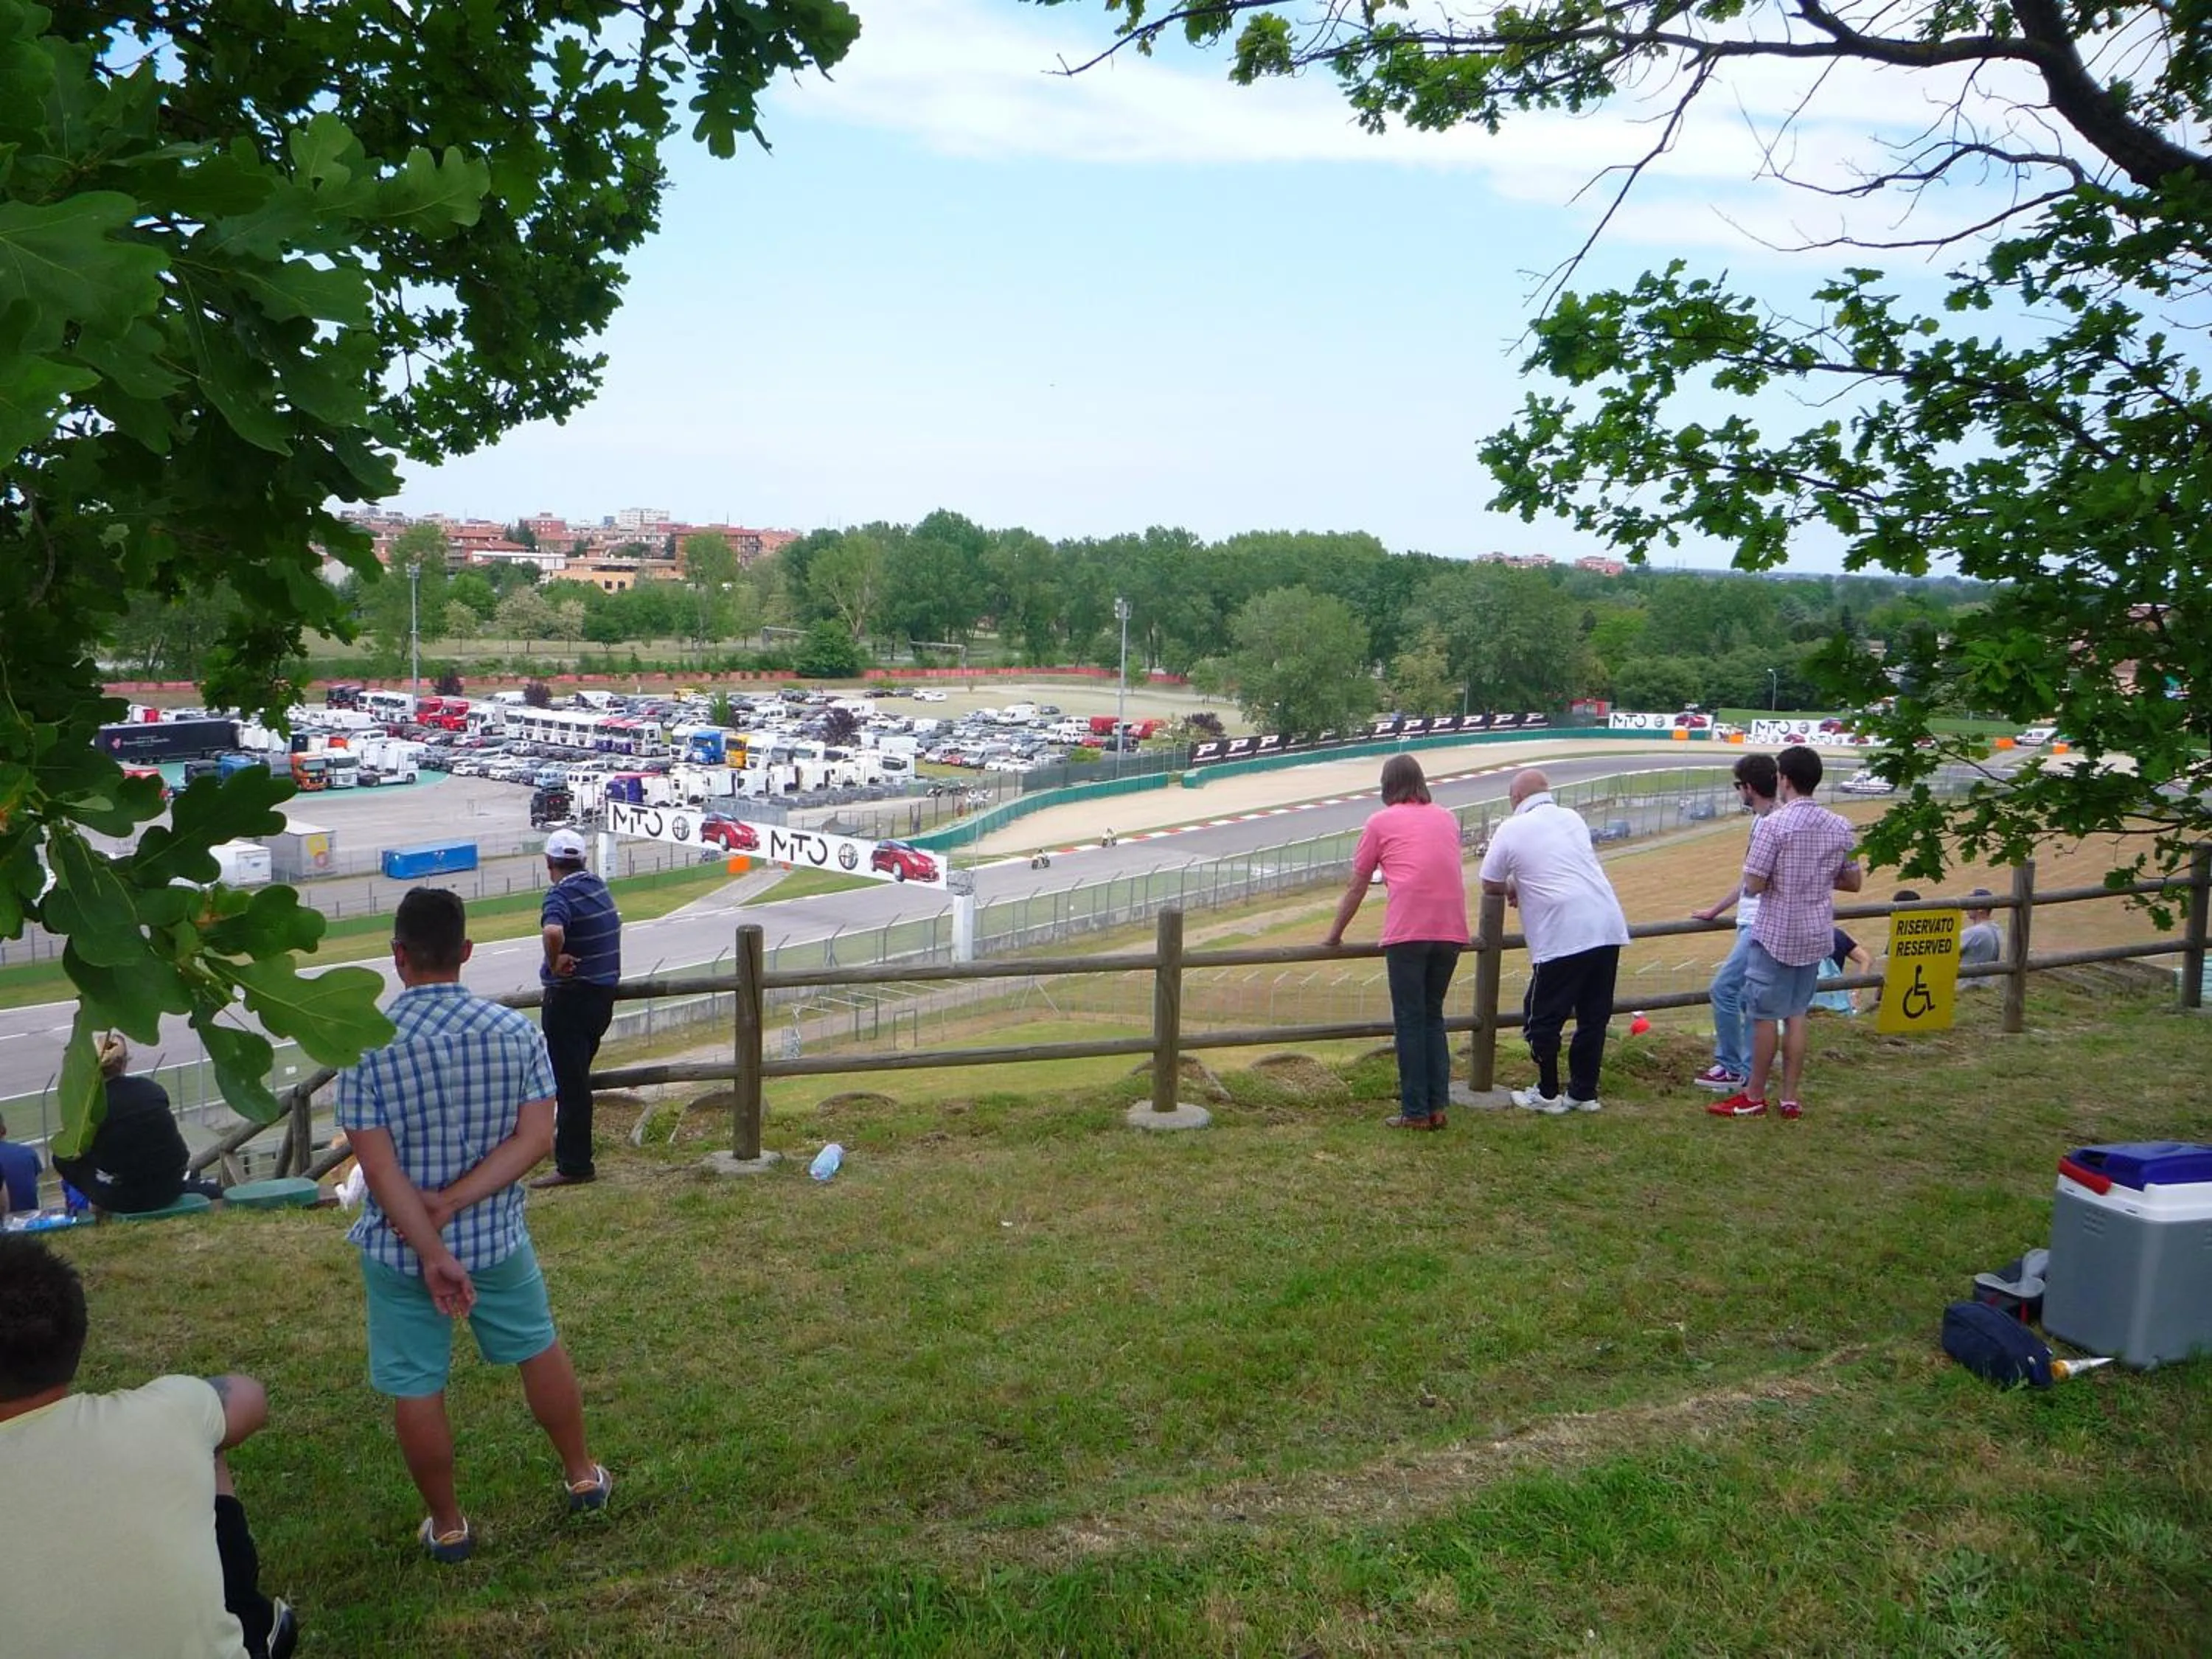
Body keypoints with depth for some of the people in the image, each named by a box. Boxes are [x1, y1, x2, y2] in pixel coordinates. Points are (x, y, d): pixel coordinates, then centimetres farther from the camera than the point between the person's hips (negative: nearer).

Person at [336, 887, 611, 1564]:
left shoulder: (365, 1046, -16)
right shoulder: (515, 1032, -11)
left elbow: (379, 1166, -19)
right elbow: (535, 1138, -15)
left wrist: (432, 1252, -18)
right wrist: (454, 1201, -16)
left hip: (398, 1249, -2)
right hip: (496, 1237, 2)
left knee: (416, 1388, 14)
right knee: (540, 1350, 22)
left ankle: (447, 1526, 28)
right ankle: (582, 1475, 38)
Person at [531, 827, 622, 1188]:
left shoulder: (561, 896, -18)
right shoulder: (599, 887, 9)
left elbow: (553, 931, -41)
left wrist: (554, 964, -24)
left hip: (570, 997, -8)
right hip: (604, 992, 9)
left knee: (570, 1080, -2)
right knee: (577, 1075, 22)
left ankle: (575, 1165, 2)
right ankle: (572, 1144, 34)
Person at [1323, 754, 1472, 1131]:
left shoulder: (1381, 822, 9)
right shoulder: (1447, 819, 21)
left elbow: (1356, 888, 12)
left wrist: (1335, 934, 24)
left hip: (1409, 931, -4)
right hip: (1452, 930, 4)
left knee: (1409, 1021, 4)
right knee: (1433, 1016, 16)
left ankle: (1415, 1112, 5)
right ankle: (1437, 1106, 15)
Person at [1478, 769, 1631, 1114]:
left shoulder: (1512, 829, 0)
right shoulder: (1573, 819, 16)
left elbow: (1489, 885, 7)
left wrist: (1512, 886, 27)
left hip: (1562, 939, -6)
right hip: (1608, 929, 6)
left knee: (1543, 1019, 9)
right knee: (1594, 1017, 15)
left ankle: (1547, 1095, 16)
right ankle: (1585, 1093, 23)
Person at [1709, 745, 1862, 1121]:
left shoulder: (1773, 824, -17)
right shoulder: (1840, 826, 1)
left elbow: (1753, 885, -18)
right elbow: (1853, 882, 9)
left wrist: (1749, 865, 3)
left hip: (1776, 934, -6)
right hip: (1815, 934, 6)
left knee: (1765, 1015, 4)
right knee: (1796, 1014, 14)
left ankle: (1754, 1097, 14)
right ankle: (1791, 1098, 17)